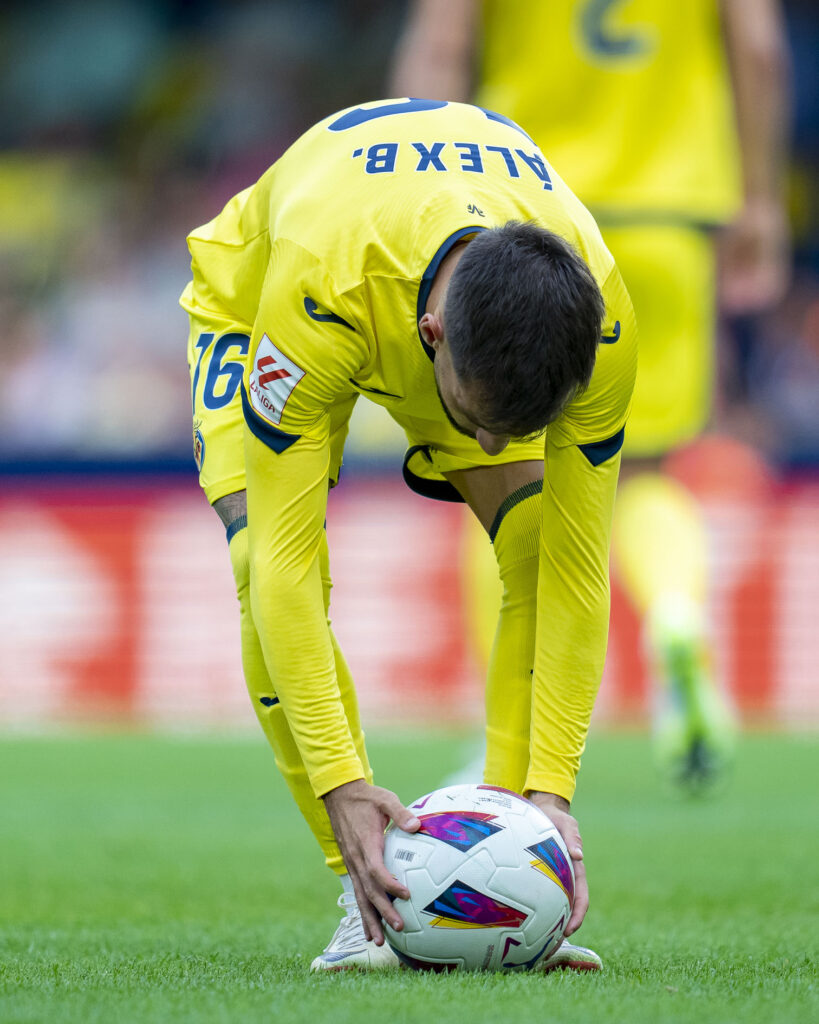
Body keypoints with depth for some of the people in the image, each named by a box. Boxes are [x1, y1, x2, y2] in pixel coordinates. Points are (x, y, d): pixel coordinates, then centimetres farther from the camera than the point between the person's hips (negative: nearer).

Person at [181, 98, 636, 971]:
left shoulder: (600, 318, -39)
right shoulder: (315, 292, -48)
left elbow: (576, 563, -29)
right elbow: (282, 559, -43)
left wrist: (550, 786, -33)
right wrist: (342, 786, -46)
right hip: (247, 299, -2)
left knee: (537, 552, -20)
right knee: (264, 571, -26)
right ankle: (369, 899, -19)